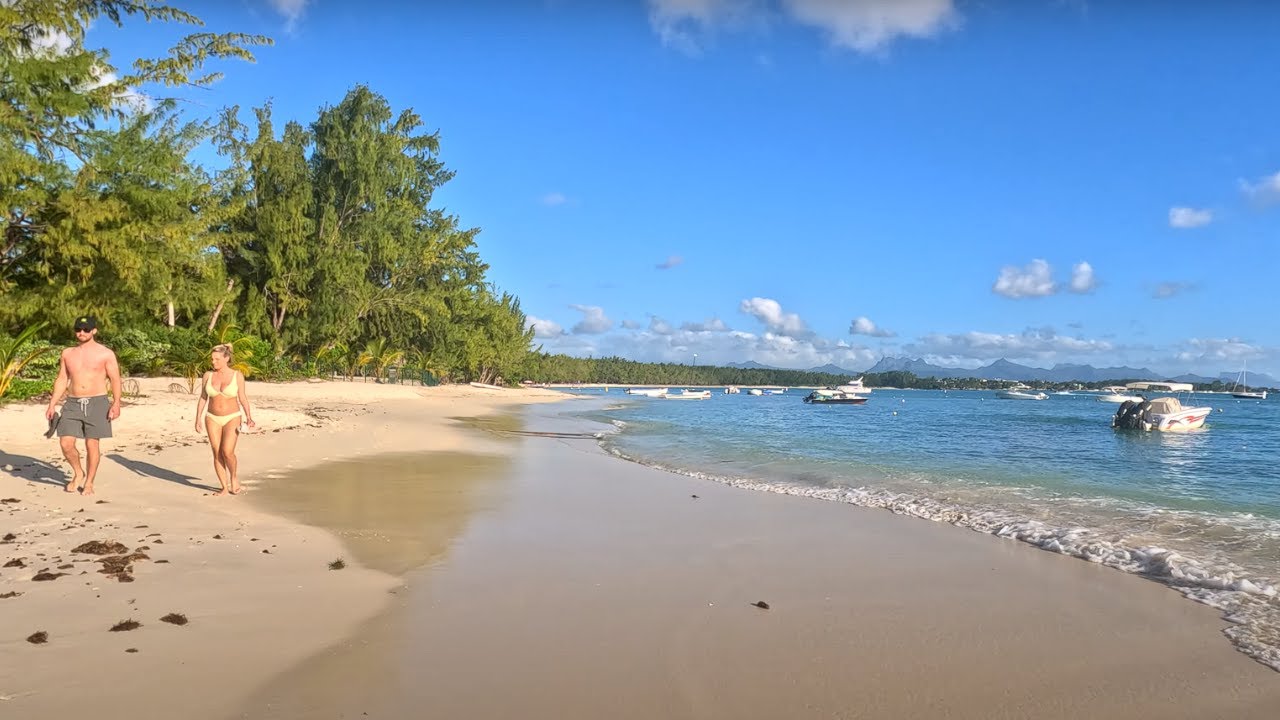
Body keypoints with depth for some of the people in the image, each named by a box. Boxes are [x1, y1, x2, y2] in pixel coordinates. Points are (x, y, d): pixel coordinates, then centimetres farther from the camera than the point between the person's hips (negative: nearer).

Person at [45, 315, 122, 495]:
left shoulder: (106, 354, 0)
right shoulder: (67, 353, 11)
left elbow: (115, 380, -3)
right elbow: (61, 380, 15)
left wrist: (116, 403, -14)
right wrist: (51, 405, 9)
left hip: (97, 402, -3)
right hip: (73, 403, 3)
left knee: (92, 444, -1)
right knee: (66, 443, -5)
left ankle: (89, 483, 13)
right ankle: (78, 473, 20)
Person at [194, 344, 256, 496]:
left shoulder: (237, 375, -8)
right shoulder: (208, 375, -2)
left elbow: (242, 397, -2)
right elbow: (202, 398, 5)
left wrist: (249, 418, -12)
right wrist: (197, 419, 1)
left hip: (232, 418, -3)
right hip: (213, 419, 3)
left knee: (227, 452, -16)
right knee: (217, 454, 0)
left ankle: (234, 476, 12)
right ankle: (225, 487, 11)